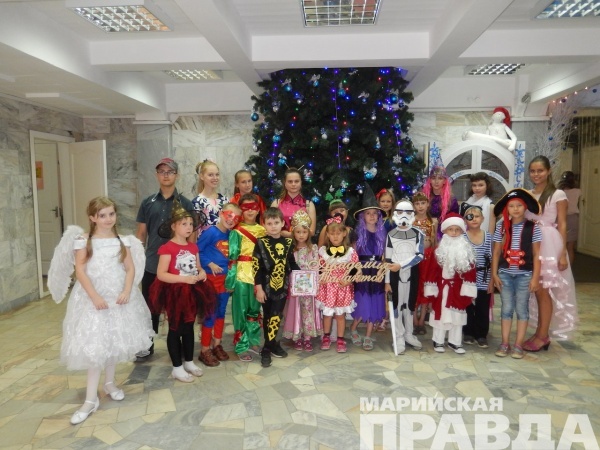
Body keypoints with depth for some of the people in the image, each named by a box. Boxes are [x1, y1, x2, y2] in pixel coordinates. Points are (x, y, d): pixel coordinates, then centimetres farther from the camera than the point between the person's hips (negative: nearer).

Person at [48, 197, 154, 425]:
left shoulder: (122, 241, 4)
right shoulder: (84, 241, -5)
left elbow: (130, 269, 2)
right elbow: (80, 271, -10)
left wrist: (127, 292, -13)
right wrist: (95, 296, -18)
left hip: (118, 297, 3)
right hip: (93, 298, -3)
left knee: (113, 341, 14)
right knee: (94, 346, -5)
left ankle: (109, 383, 34)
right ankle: (91, 399, 3)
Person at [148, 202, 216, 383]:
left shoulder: (193, 247, 6)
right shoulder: (168, 248, -15)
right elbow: (161, 274, -20)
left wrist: (202, 273, -6)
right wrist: (185, 279, -26)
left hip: (192, 292, 7)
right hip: (175, 293, -6)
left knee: (189, 328, 17)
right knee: (175, 329, 6)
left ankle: (189, 362, 32)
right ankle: (177, 368, 18)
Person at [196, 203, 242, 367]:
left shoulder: (231, 234, 3)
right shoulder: (210, 232, -15)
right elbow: (196, 251, -16)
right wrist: (210, 264, -20)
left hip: (225, 278, 6)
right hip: (211, 278, -6)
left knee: (221, 312, 16)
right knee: (210, 314, 1)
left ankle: (216, 345, 31)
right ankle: (204, 350, 13)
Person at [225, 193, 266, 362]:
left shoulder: (263, 230, 8)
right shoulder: (237, 232, -5)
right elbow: (232, 257, -9)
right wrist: (230, 279, -13)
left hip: (258, 275, 4)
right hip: (242, 275, -4)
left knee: (255, 309, 13)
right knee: (241, 311, 3)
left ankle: (253, 342, 26)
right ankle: (241, 346, 12)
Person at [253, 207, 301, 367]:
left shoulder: (288, 242, 3)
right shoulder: (261, 243, -7)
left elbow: (292, 264, 10)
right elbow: (257, 268, -9)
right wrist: (259, 288, -12)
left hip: (282, 287, 2)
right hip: (266, 287, -2)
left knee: (276, 317, 3)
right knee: (268, 317, 7)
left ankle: (269, 346, 16)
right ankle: (269, 347, 17)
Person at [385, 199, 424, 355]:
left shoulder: (417, 234, 0)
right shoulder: (391, 235, -1)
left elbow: (419, 256, -9)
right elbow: (388, 260, -1)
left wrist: (401, 265, -20)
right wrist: (387, 281, -4)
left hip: (411, 273, 1)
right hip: (395, 274, -1)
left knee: (410, 303, 12)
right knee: (397, 304, 3)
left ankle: (409, 334, 27)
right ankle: (399, 337, 13)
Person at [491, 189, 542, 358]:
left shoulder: (533, 227, -4)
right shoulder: (502, 227, 1)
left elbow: (536, 254, -2)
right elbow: (496, 252, 4)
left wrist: (535, 277, -5)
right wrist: (494, 274, 1)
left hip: (524, 274, -1)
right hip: (505, 273, 1)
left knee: (522, 309, 7)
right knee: (506, 308, 8)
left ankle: (518, 345, 16)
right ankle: (504, 343, 16)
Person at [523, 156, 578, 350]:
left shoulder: (558, 194, -2)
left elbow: (562, 225, -4)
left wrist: (563, 253, -10)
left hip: (549, 246, -4)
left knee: (544, 291, -1)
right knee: (537, 291, 9)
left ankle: (543, 336, 9)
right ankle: (539, 333, 19)